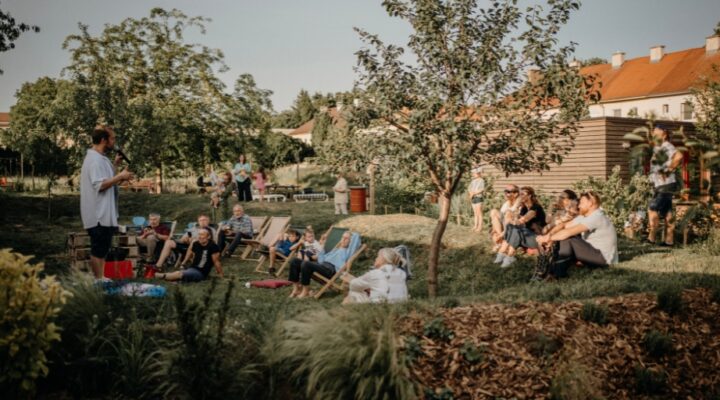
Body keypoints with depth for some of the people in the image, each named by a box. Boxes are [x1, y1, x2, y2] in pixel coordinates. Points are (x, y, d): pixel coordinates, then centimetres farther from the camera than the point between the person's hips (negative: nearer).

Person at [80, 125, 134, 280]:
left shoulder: (101, 158, 16)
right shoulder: (94, 159, -17)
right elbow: (100, 185, -24)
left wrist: (115, 165, 13)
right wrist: (120, 176, -18)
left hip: (105, 213, 11)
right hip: (99, 214, -11)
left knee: (102, 249, 15)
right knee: (98, 250, -4)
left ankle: (100, 279, 22)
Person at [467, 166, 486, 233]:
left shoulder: (481, 180, -7)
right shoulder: (473, 181, 15)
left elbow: (482, 189, -17)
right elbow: (469, 188, 17)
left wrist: (474, 193, -18)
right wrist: (470, 193, -4)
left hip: (478, 198, -7)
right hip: (473, 198, 7)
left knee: (479, 213, -7)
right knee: (475, 213, 9)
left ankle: (480, 227, -6)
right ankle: (475, 226, 12)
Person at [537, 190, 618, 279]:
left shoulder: (597, 217, -20)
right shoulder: (584, 216, 9)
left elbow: (570, 232, -27)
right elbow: (564, 227, 2)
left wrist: (549, 238, -20)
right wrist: (549, 236, -16)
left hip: (604, 258, -10)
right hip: (594, 253, 10)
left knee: (567, 239, -22)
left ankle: (558, 272, -19)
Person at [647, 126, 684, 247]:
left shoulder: (666, 146, -13)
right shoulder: (657, 148, 16)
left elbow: (679, 156, -31)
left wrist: (669, 169, -21)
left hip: (665, 185, -10)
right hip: (660, 185, 10)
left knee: (653, 209, -10)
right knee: (666, 212, 9)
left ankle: (651, 238, -5)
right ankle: (669, 240, 12)